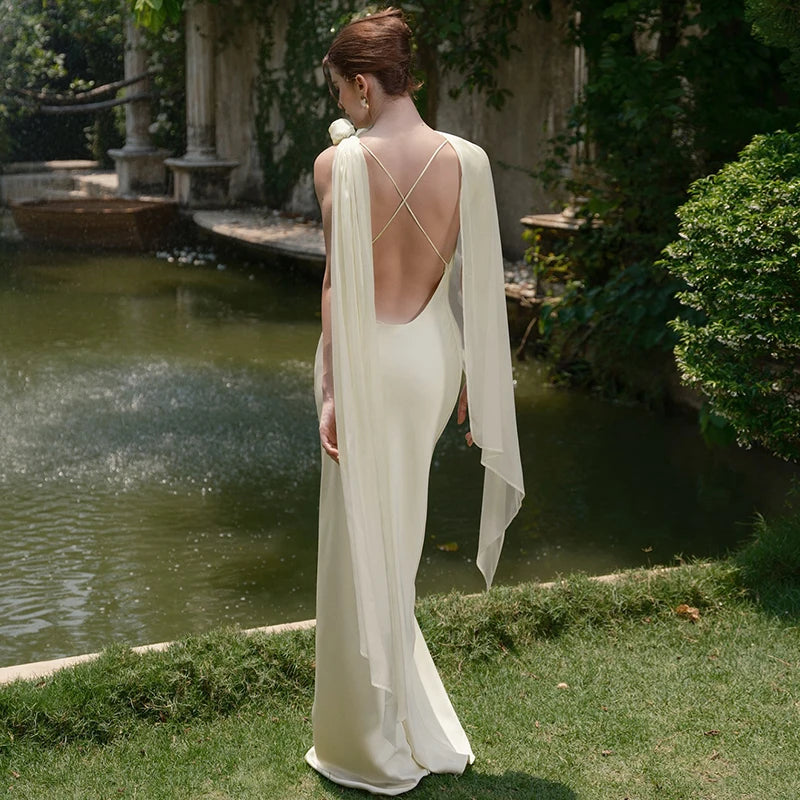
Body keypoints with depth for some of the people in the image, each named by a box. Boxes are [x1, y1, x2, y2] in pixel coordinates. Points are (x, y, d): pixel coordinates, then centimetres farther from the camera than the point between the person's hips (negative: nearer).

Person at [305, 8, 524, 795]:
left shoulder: (341, 163, -15)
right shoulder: (468, 161, -3)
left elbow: (338, 284, -15)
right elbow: (475, 283, 2)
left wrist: (331, 391, -10)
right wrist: (472, 378, 12)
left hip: (370, 362, -5)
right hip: (434, 359, 5)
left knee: (363, 548, 8)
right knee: (395, 537, 23)